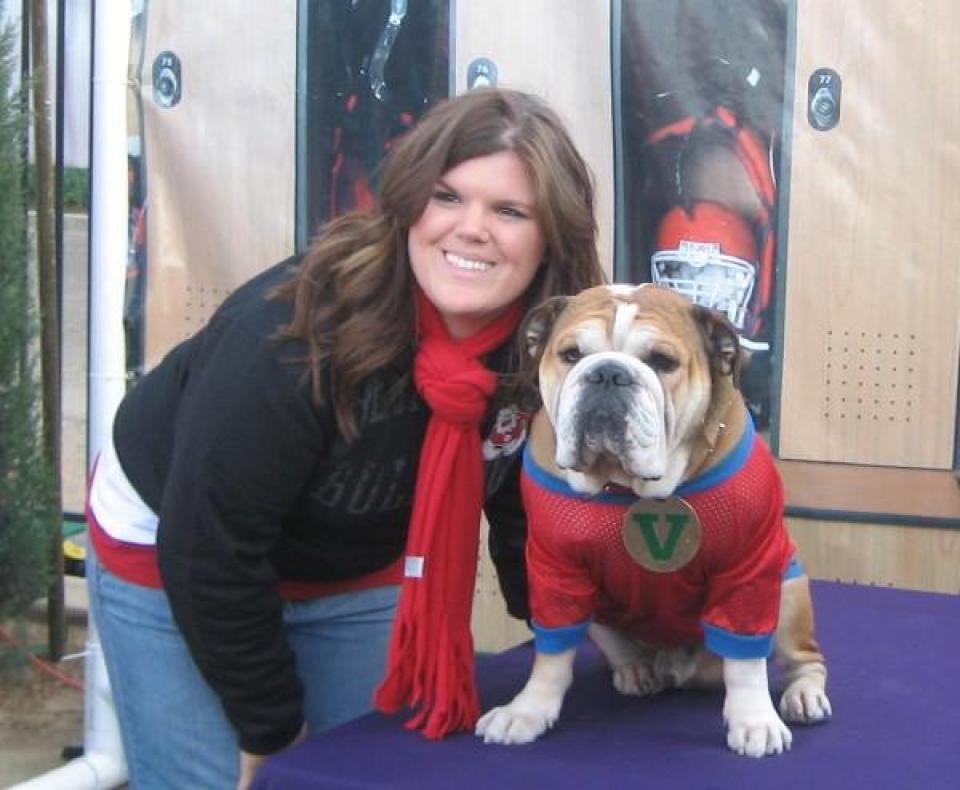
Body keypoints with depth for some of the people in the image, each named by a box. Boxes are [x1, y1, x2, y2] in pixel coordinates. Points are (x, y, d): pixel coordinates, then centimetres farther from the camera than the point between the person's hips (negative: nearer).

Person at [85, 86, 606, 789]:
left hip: (361, 566, 5)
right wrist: (269, 728, -20)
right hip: (173, 553, -4)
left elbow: (529, 518, 0)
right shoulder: (297, 331, -35)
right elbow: (210, 548, -29)